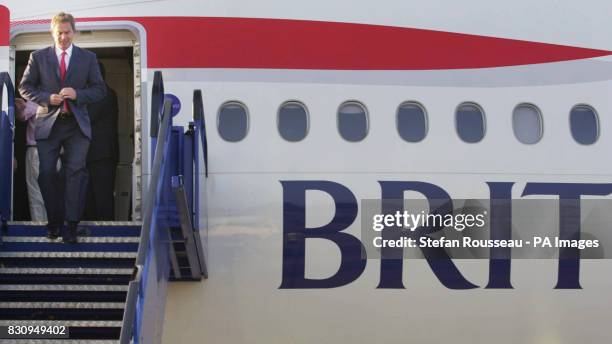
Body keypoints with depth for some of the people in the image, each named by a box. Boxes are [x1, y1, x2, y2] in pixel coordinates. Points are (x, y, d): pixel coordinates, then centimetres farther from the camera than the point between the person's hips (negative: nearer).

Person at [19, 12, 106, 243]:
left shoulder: (88, 58, 8)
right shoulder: (38, 57, 7)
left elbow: (100, 90, 7)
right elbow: (25, 87, 7)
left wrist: (77, 94, -11)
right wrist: (47, 98, -10)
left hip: (77, 124, -1)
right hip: (48, 123, 1)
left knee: (76, 171, -10)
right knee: (46, 173, 0)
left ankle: (71, 225, -8)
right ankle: (54, 221, 15)